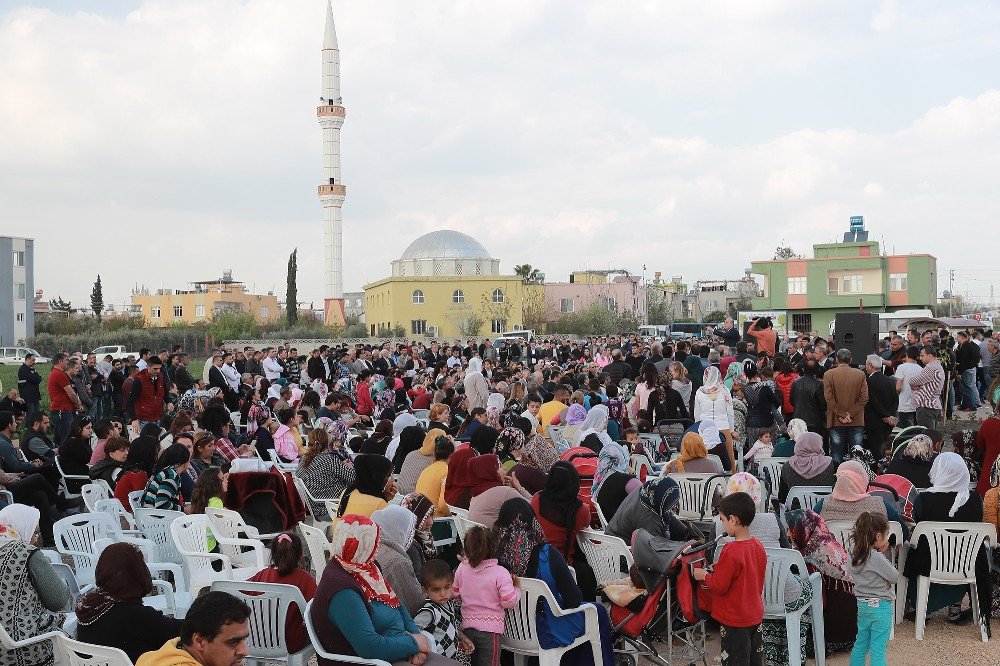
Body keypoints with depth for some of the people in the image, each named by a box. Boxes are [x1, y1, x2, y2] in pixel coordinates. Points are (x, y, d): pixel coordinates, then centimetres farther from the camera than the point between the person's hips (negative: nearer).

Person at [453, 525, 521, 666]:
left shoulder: (461, 569, -2)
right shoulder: (500, 573, -16)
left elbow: (455, 594, 11)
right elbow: (509, 602, -15)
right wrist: (517, 588, 4)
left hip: (467, 626, 4)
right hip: (490, 628, -4)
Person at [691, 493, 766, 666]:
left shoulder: (731, 551, -24)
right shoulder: (758, 547, 0)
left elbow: (719, 586, -20)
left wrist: (704, 576, -4)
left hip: (735, 621, -7)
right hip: (756, 616, 7)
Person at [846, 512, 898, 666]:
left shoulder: (855, 553, 1)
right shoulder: (876, 558, -23)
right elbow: (894, 577, -12)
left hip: (862, 606, 8)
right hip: (880, 607, -8)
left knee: (860, 645, 18)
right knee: (878, 650, -1)